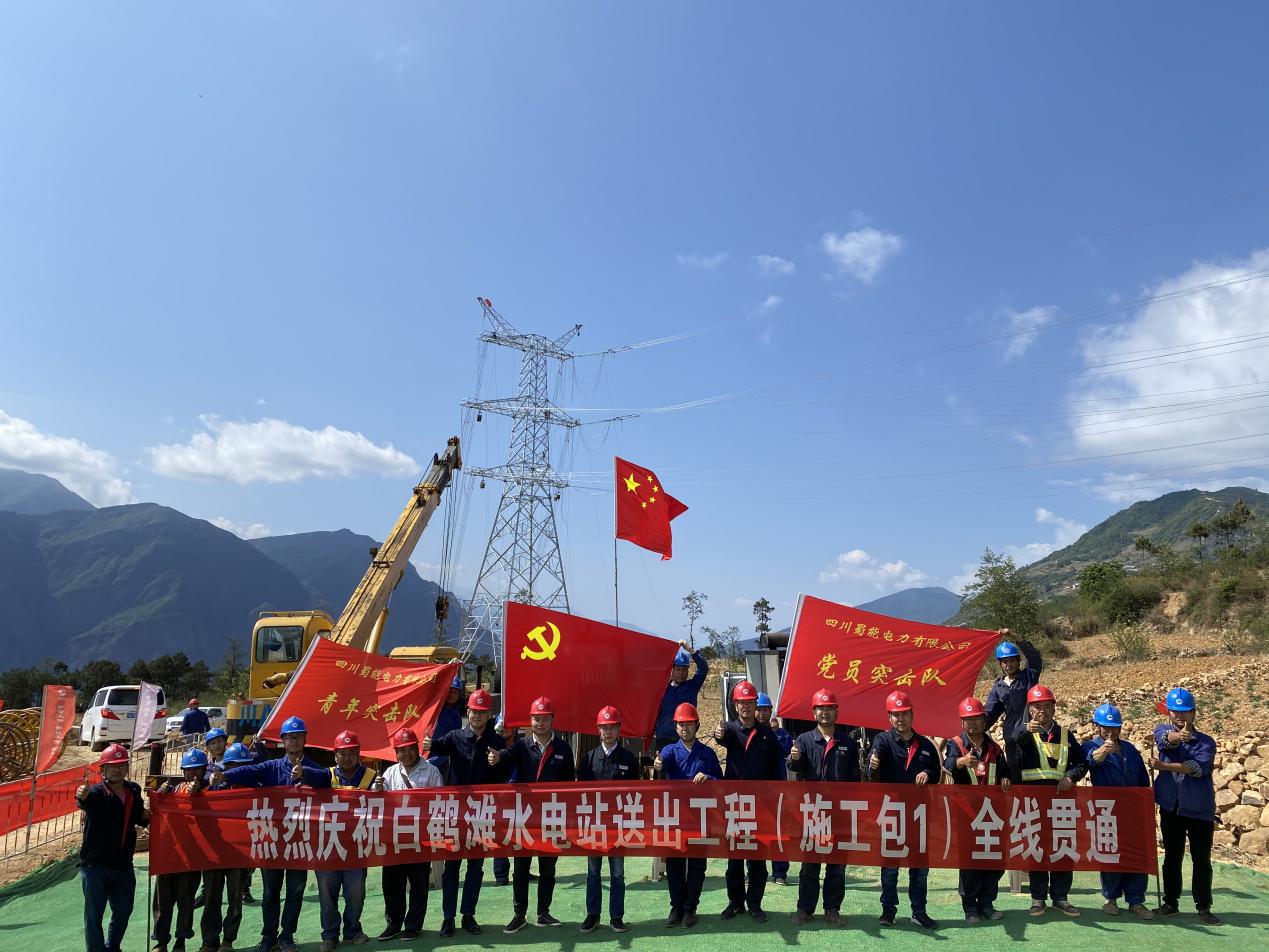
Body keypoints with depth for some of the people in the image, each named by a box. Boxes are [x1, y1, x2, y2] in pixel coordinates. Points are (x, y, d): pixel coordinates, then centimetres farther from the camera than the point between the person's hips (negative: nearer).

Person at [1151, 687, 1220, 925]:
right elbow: (1166, 739, -22)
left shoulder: (1206, 742, 1)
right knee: (1172, 857, 11)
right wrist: (1179, 736, -45)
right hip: (1171, 807, 1)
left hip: (1200, 809, -1)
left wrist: (1164, 766, -22)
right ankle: (1171, 903, 23)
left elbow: (1199, 767, -18)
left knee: (1202, 859, 4)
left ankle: (1203, 907, 16)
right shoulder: (1163, 731, 4)